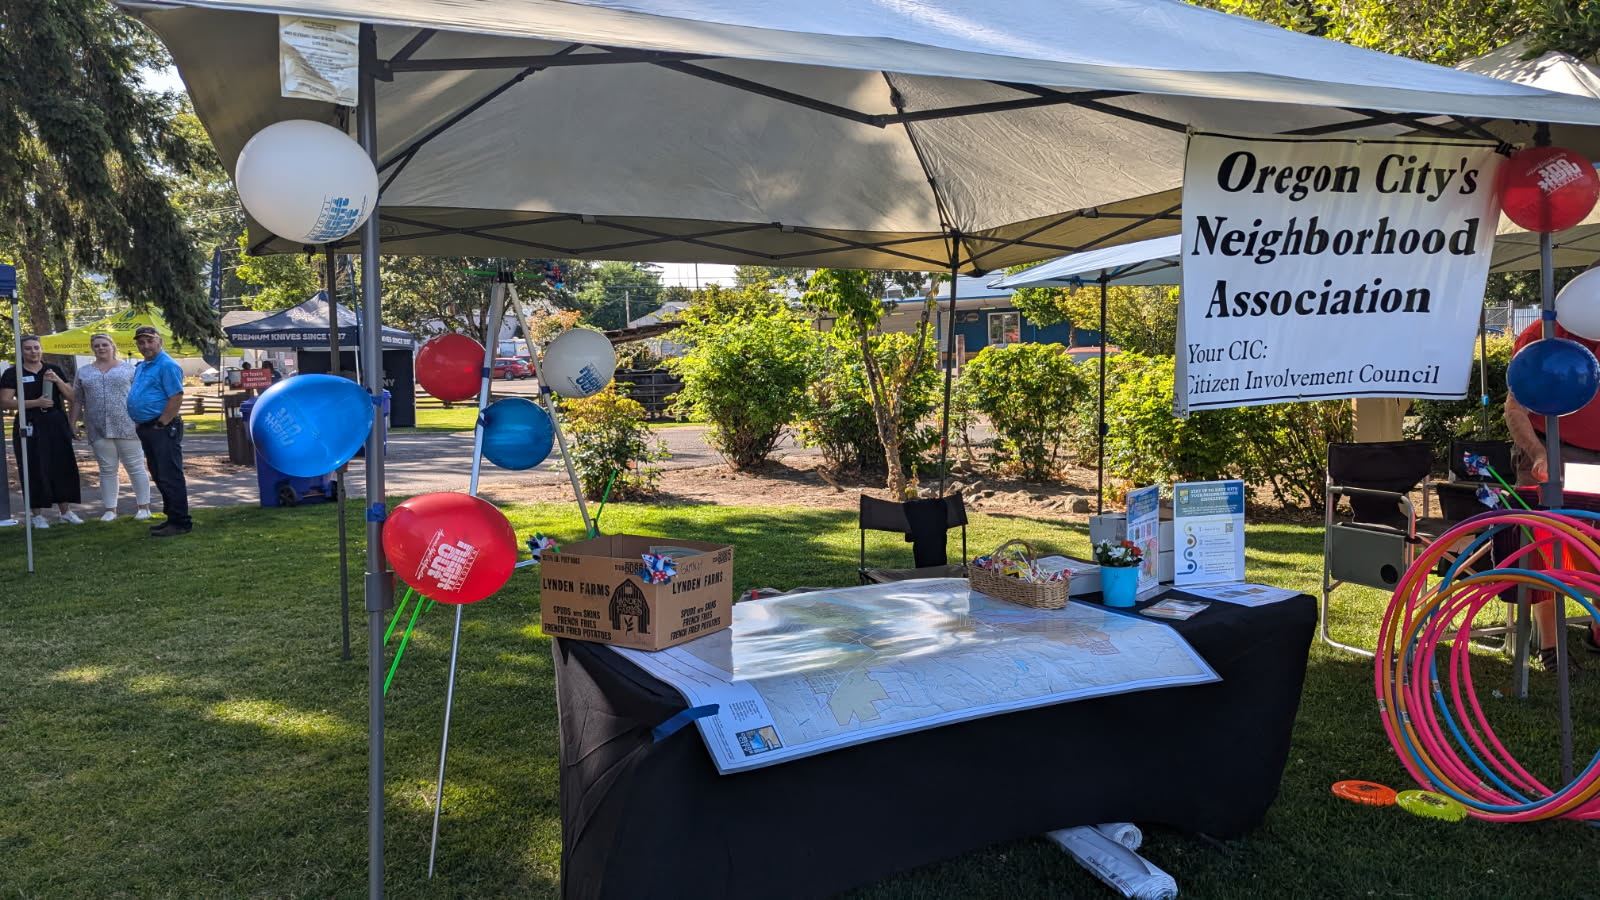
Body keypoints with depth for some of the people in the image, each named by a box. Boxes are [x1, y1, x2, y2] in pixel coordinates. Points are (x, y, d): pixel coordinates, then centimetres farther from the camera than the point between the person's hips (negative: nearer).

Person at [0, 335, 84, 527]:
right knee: (35, 470, -2)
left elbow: (71, 396, 8)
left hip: (57, 424, 3)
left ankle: (64, 511, 15)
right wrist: (35, 403, -17)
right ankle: (38, 514, 6)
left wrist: (57, 380, -10)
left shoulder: (54, 370, 11)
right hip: (29, 427, -3)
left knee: (63, 467, 4)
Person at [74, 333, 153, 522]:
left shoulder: (127, 369, 6)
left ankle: (144, 507, 6)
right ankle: (110, 510, 12)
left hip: (127, 427, -3)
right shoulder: (84, 372, 14)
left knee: (136, 467, 0)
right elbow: (77, 401, 16)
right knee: (107, 470, 6)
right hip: (99, 429, 3)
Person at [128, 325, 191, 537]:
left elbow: (177, 397, -20)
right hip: (147, 429, 10)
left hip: (163, 429, -10)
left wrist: (161, 424, -19)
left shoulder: (167, 366, -13)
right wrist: (139, 424, 16)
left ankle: (179, 523, -4)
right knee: (159, 477, 14)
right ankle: (172, 518, 22)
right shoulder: (141, 367, 18)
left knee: (169, 477, -8)